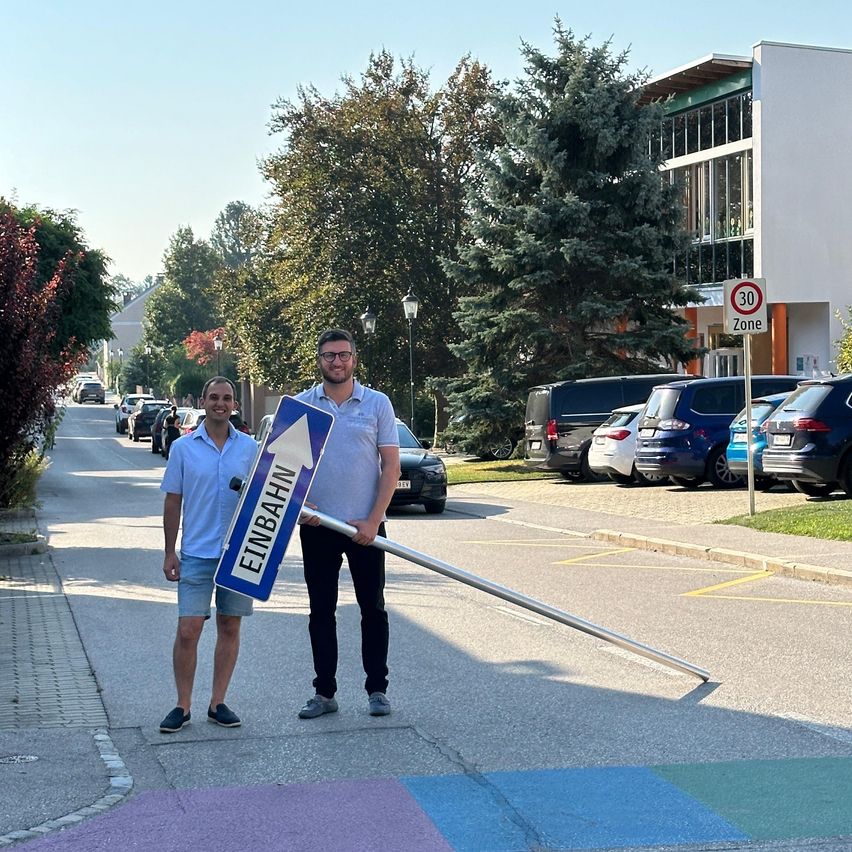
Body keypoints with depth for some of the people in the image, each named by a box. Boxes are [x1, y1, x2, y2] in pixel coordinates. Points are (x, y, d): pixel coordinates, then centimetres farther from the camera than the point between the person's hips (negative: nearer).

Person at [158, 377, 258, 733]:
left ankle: (218, 703, 17)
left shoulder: (250, 448, 5)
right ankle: (183, 705, 7)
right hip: (196, 553, -2)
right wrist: (169, 552, 1)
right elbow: (172, 502, 5)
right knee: (188, 631, -5)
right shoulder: (183, 448, 2)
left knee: (229, 627, 7)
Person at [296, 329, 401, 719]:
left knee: (373, 609, 5)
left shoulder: (377, 404, 0)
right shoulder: (301, 405, 4)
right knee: (321, 611, 7)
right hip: (316, 526, 2)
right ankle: (324, 692, 15)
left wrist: (373, 521, -10)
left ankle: (377, 689, 15)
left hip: (365, 526, -1)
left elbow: (391, 466, -2)